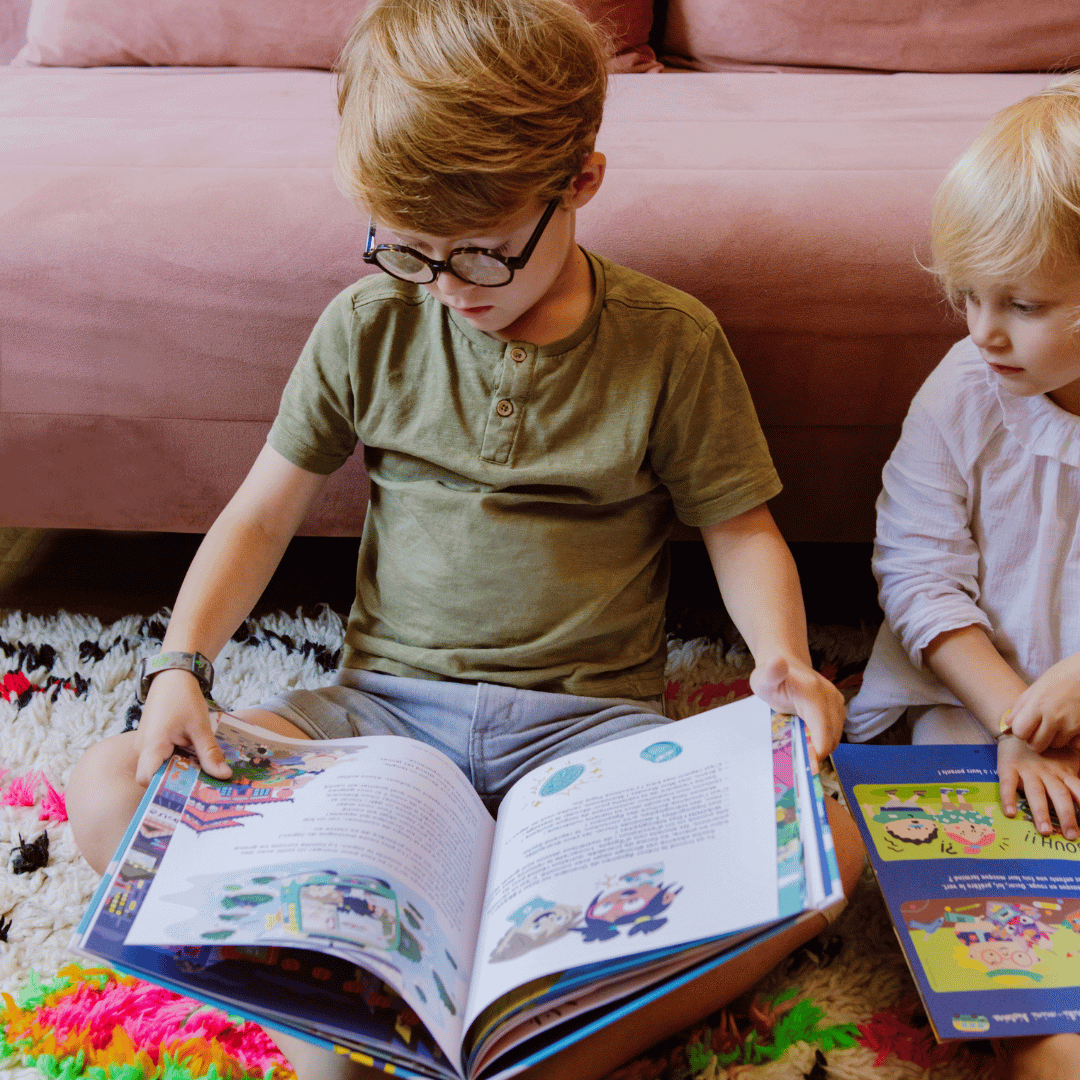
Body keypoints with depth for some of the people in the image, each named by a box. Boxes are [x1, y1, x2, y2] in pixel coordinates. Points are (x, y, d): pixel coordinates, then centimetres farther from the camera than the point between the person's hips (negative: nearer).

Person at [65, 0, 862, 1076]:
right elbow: (264, 510, 7)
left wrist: (782, 657, -17)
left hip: (590, 717, -1)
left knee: (820, 844, -29)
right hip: (387, 700, 2)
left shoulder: (670, 343, -4)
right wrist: (180, 664, -7)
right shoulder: (369, 326, 1)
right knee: (109, 793, -18)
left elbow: (739, 525, 3)